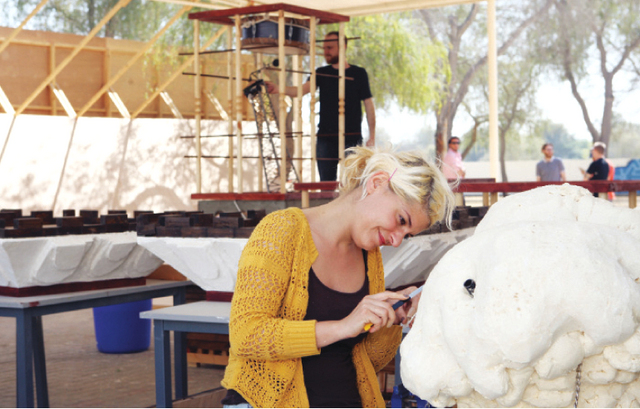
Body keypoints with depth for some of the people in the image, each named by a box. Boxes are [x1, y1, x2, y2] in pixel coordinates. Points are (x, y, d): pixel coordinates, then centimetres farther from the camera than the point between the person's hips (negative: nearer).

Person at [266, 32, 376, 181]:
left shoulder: (358, 73, 3)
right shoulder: (321, 73, 8)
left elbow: (369, 104, 4)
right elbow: (303, 89, -7)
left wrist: (372, 137, 0)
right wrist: (278, 89, -26)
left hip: (351, 139, -2)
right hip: (325, 138, 3)